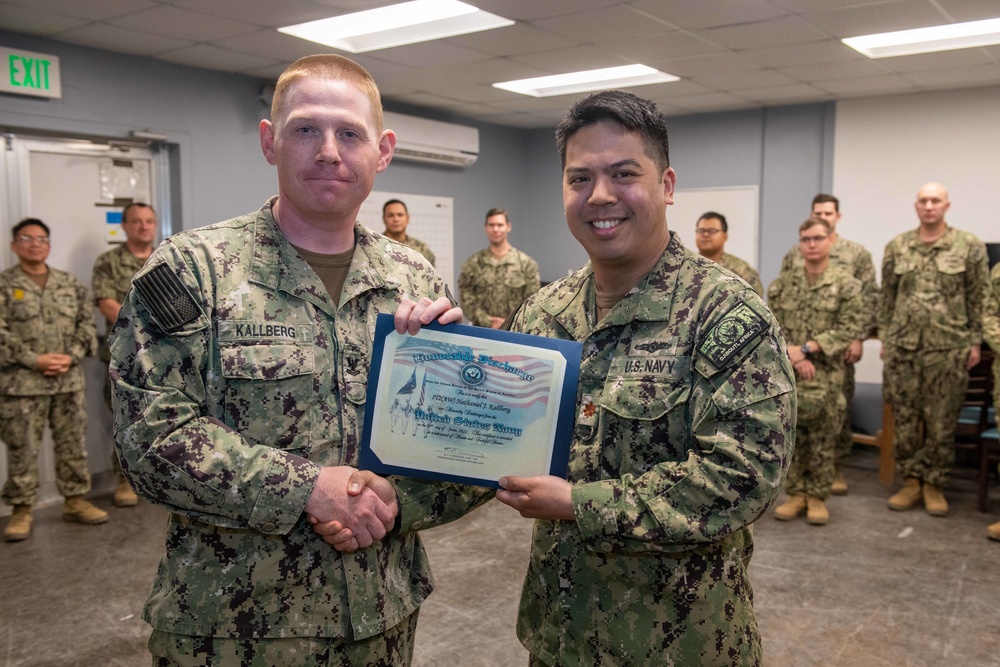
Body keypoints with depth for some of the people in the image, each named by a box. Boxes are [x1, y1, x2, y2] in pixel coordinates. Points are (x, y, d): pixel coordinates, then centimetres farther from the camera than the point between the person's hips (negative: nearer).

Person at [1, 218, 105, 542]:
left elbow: (86, 325, 7)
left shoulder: (71, 284, 11)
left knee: (73, 444, 9)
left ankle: (75, 501, 22)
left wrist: (70, 357, -8)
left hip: (69, 381, 3)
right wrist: (34, 360, -16)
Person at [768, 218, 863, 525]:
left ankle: (817, 497, 19)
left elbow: (848, 329, -8)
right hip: (786, 373, 2)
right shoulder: (782, 282, 5)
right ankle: (796, 494, 19)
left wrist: (805, 349, -15)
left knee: (822, 439, 6)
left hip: (827, 376, -2)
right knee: (790, 435, 7)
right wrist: (793, 357, -12)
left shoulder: (846, 284, -1)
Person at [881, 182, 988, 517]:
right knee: (905, 418, 7)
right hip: (902, 347, 2)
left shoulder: (969, 246, 0)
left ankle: (934, 484, 17)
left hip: (948, 348, -2)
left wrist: (975, 342, -1)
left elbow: (978, 298, 2)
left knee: (941, 422, 4)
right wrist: (884, 338, 7)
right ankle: (910, 481, 19)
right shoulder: (896, 247, 7)